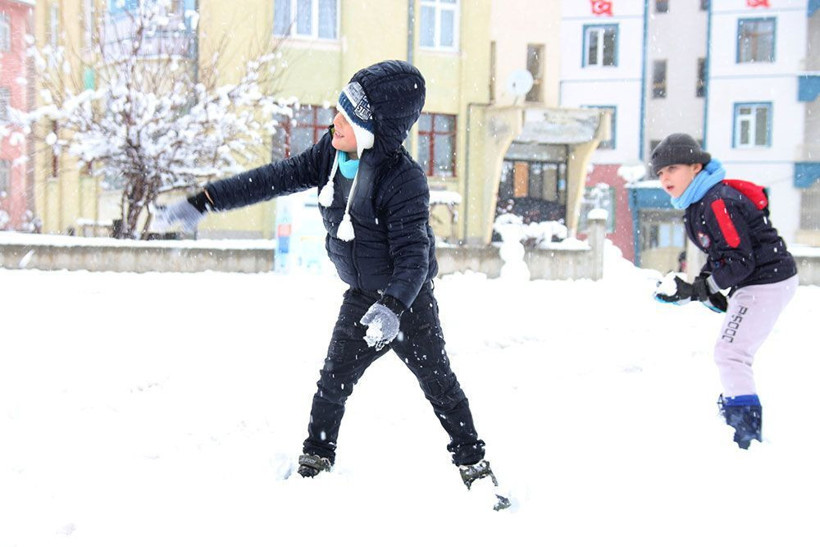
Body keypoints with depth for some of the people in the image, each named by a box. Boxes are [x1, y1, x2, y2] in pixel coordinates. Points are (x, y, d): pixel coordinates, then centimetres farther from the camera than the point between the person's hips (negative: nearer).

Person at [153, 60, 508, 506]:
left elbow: (413, 253, -30)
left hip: (408, 300, -6)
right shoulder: (330, 152, -8)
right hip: (361, 298, 6)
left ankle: (474, 465, 18)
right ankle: (315, 461, 22)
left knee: (439, 383, 4)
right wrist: (202, 203, -11)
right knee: (333, 380, 8)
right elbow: (276, 179, -6)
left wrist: (395, 306, -47)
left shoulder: (403, 179, -29)